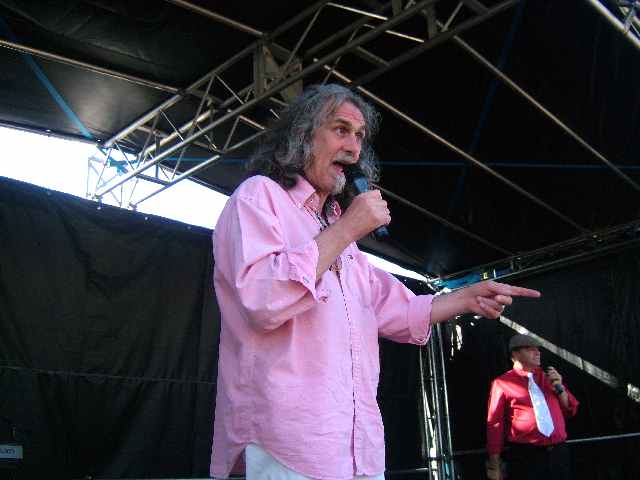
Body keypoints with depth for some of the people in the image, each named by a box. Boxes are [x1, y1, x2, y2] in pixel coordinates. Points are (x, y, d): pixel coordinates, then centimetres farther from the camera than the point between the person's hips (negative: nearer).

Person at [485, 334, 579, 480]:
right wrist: (495, 464, -4)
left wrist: (560, 388, -1)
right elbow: (494, 423, -3)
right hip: (526, 456, -5)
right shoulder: (502, 383, -2)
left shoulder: (549, 377, 13)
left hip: (559, 453, 5)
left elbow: (571, 411, 18)